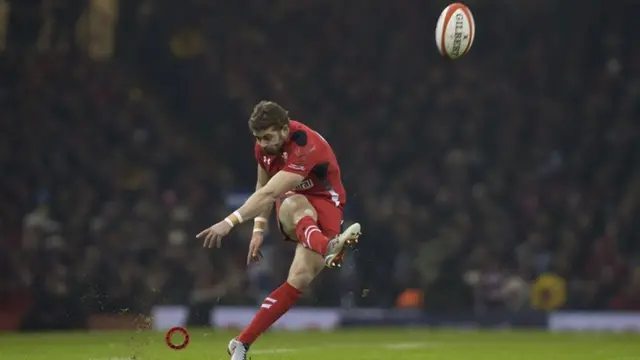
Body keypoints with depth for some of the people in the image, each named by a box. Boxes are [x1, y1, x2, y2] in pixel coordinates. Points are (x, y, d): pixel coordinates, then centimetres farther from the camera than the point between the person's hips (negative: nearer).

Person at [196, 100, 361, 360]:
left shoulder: (306, 148, -28)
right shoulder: (265, 145, -2)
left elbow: (269, 193, -37)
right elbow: (263, 187, 18)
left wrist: (231, 222, -44)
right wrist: (258, 229, 9)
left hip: (324, 205, -4)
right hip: (290, 206, 4)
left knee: (300, 278, -26)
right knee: (296, 205, -38)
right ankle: (328, 247, -74)